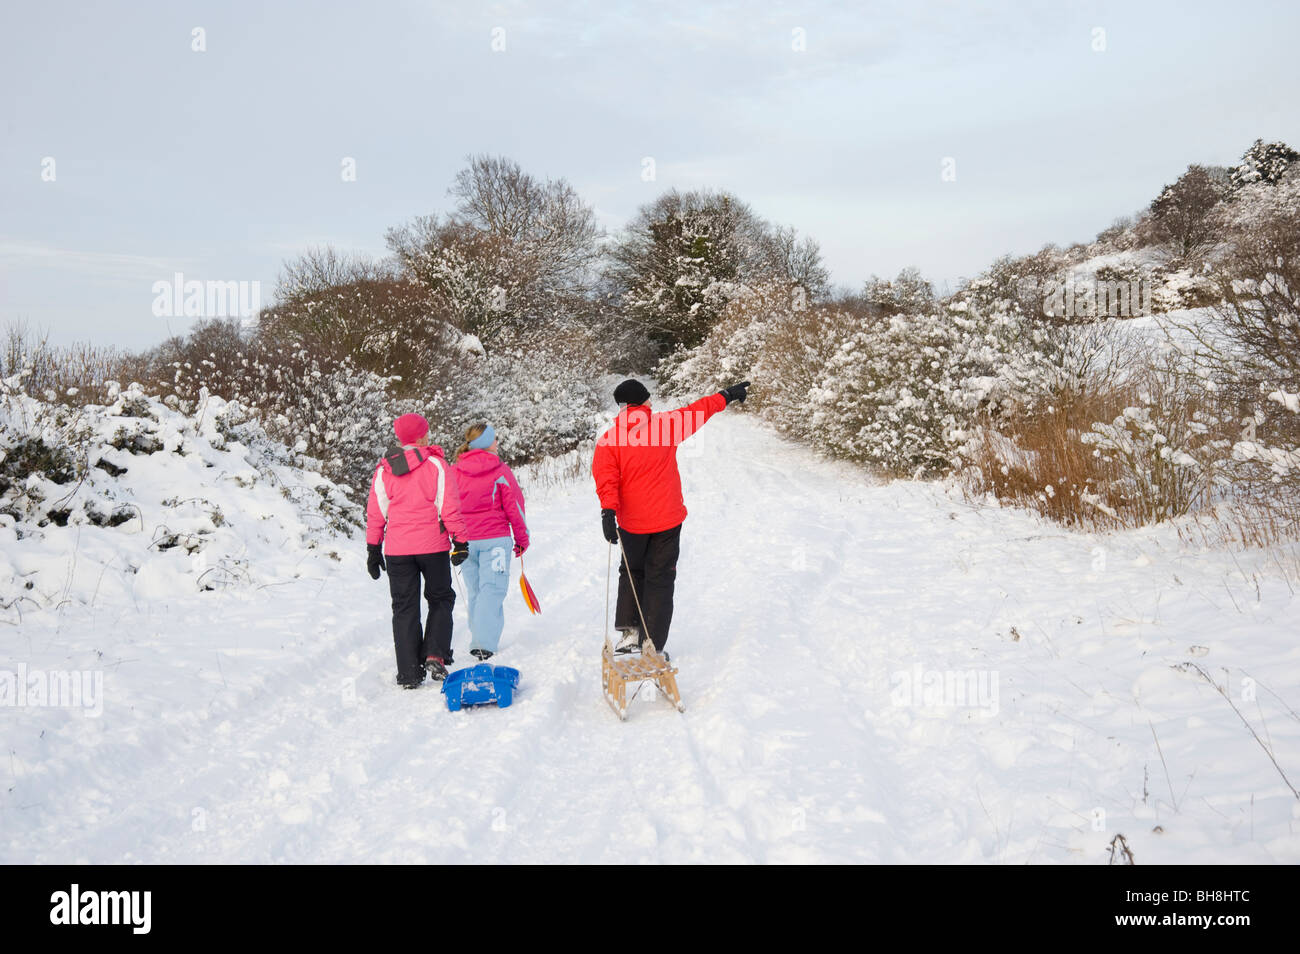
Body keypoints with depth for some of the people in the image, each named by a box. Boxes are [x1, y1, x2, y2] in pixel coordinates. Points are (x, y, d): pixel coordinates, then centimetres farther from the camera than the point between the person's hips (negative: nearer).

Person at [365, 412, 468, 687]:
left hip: (397, 551, 2)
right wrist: (460, 541, -2)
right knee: (440, 599, 16)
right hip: (433, 547, -2)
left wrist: (373, 549, 13)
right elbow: (449, 508, -8)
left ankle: (409, 674, 6)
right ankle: (435, 655, -1)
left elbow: (375, 513, 6)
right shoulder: (437, 465, -5)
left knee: (404, 608, 7)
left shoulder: (384, 470, 4)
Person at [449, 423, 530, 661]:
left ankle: (477, 641, 21)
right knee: (492, 590, -4)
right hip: (495, 539, -4)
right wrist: (522, 539, 7)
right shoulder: (500, 471, -8)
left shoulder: (454, 472, 2)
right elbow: (514, 507, -4)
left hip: (465, 541, 4)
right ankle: (484, 643, -15)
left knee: (474, 592, 15)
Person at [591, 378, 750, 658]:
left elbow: (606, 479, -17)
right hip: (667, 520, -1)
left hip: (631, 524, 1)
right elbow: (699, 411, 10)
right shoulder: (666, 425, -3)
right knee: (660, 581, 5)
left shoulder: (609, 440, -5)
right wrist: (728, 395, 23)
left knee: (632, 573, 22)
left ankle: (629, 631, 12)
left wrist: (608, 510, -23)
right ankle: (652, 647, 4)